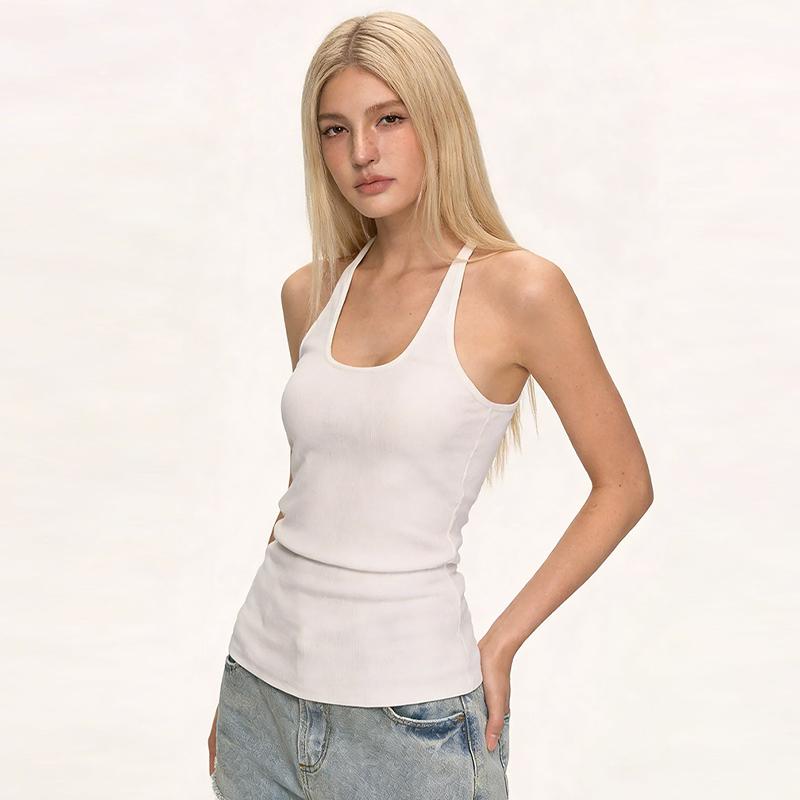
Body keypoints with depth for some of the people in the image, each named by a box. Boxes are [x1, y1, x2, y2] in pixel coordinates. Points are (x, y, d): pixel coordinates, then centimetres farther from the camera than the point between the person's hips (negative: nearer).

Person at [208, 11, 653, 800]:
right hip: (263, 686, 5)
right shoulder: (309, 294, 3)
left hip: (405, 710, -4)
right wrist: (240, 689, 13)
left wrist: (501, 643, -7)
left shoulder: (516, 289, -11)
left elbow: (624, 483, -4)